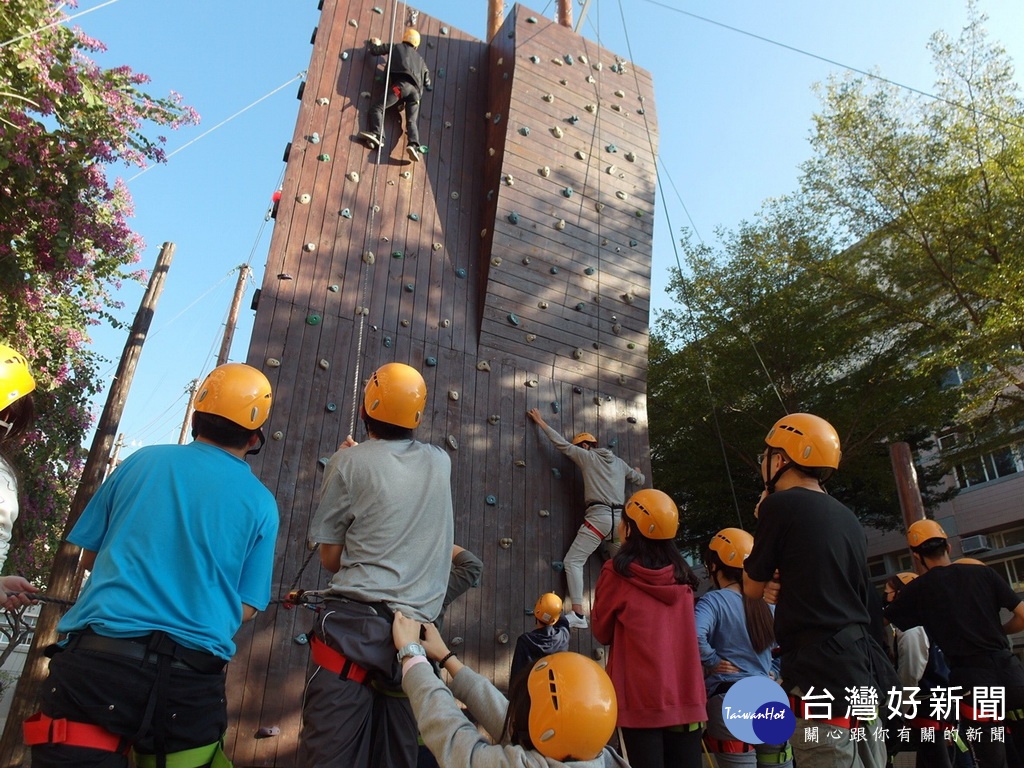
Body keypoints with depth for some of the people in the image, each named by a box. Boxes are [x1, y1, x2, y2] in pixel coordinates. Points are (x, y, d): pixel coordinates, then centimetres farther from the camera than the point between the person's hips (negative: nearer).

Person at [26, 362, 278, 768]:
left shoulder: (144, 460, 5)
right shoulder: (261, 503, 2)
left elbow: (89, 557, 14)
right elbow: (246, 608, 3)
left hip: (98, 658, 0)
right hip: (190, 677, 0)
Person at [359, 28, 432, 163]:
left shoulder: (396, 47, 22)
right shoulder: (420, 58, 33)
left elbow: (375, 50, 23)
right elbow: (427, 82, 31)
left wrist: (375, 43, 44)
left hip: (401, 84, -4)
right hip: (415, 90, 4)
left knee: (377, 107, -5)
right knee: (412, 121, -3)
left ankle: (377, 135, -27)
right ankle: (414, 145, -29)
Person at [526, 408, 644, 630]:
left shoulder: (588, 456, 4)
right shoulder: (619, 462, 20)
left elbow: (562, 444, 5)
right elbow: (640, 480, 32)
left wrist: (541, 422, 13)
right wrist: (636, 472, 57)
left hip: (599, 516, -6)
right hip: (619, 518, 7)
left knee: (573, 561, -5)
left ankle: (578, 615, -16)